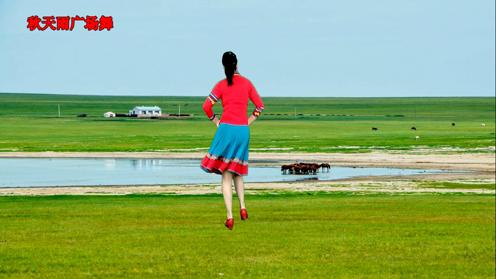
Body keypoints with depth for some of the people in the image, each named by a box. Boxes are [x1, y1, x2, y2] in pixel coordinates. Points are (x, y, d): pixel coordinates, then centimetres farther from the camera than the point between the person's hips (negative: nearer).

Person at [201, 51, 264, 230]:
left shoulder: (221, 85, -2)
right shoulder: (247, 83, 6)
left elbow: (206, 106, -8)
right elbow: (260, 106, 7)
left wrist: (214, 120, 6)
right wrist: (249, 121, 13)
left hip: (226, 129, -3)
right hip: (243, 130, 3)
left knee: (226, 175, 0)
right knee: (237, 171, 21)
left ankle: (230, 217, -9)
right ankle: (242, 207, 6)